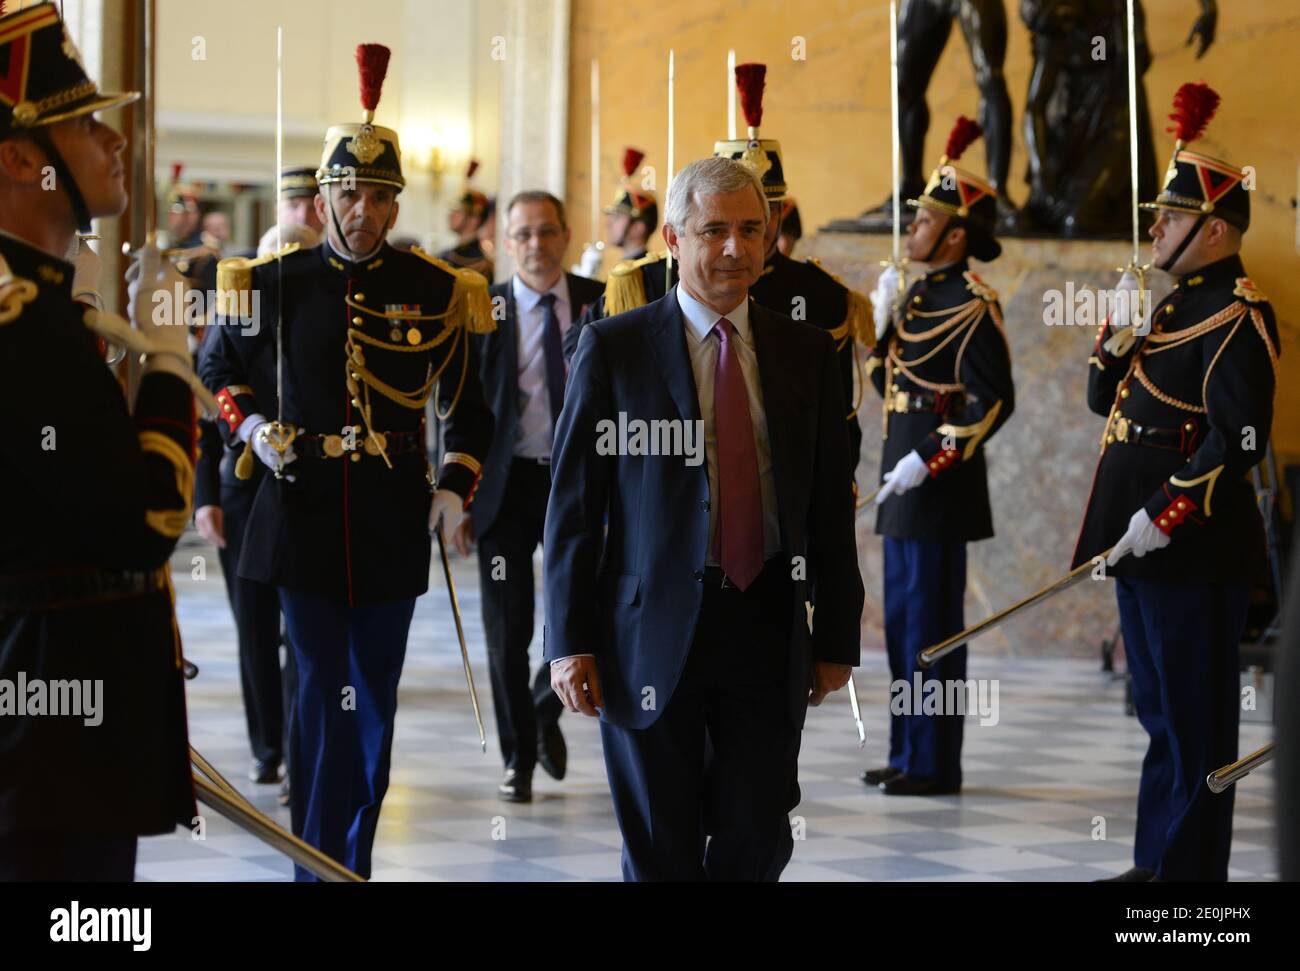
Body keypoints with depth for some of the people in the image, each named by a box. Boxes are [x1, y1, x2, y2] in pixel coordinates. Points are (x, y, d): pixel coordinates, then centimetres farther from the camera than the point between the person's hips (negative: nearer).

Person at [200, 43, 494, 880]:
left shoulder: (434, 292, 1)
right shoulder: (279, 283, 0)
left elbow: (468, 407, 8)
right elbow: (220, 366, 16)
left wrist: (456, 488, -4)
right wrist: (251, 425, -1)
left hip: (393, 524, 1)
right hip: (305, 512, -1)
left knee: (375, 704, 9)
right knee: (321, 695, -1)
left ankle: (356, 860, 22)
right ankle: (319, 866, 4)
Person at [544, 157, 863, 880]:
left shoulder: (807, 352, 8)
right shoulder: (615, 348, 0)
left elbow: (831, 507, 10)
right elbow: (573, 503, -2)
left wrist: (837, 637, 7)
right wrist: (570, 643, -7)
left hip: (768, 631, 2)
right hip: (653, 635, -2)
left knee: (759, 844, 4)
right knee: (663, 855, 5)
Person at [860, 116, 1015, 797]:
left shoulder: (973, 305, -12)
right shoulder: (918, 295, 14)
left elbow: (994, 401, -18)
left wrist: (929, 460, -21)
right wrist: (882, 325, 4)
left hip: (940, 479, -9)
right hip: (903, 475, 9)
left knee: (931, 620, -4)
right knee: (903, 618, 13)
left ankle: (935, 766, 3)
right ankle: (907, 755, 22)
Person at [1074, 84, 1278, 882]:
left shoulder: (1237, 316, -13)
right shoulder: (1178, 304, 16)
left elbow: (1241, 440, -21)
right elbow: (1106, 399, 22)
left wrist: (1165, 516, -23)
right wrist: (1120, 331, 6)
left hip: (1194, 547, -10)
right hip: (1142, 543, 10)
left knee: (1194, 720, -3)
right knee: (1162, 713, 16)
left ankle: (1190, 869, 3)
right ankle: (1158, 861, 24)